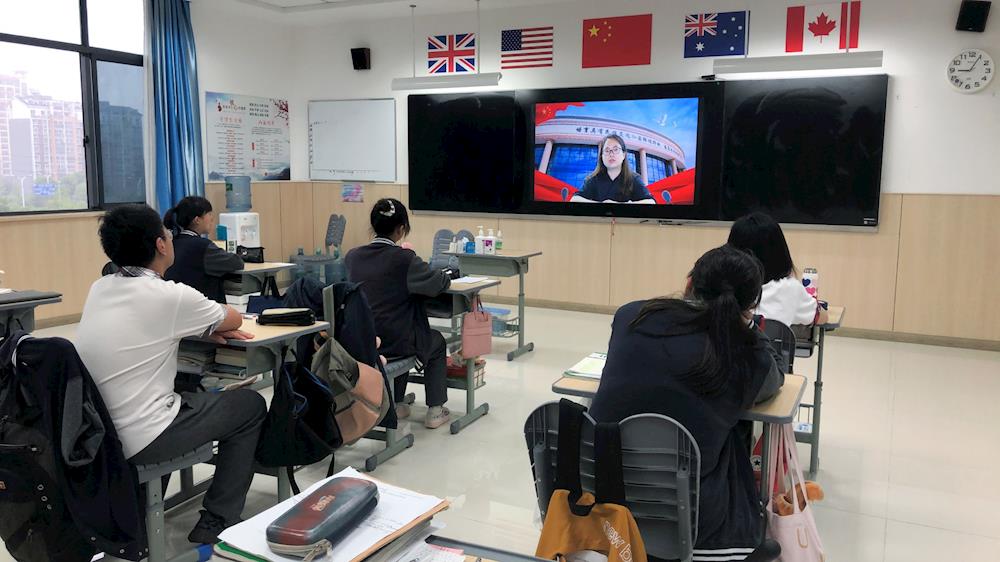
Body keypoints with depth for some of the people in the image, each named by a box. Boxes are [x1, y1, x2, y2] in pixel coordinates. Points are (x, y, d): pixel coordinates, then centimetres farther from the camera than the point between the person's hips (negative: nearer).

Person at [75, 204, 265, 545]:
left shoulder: (99, 288, 4)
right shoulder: (170, 296, -16)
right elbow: (234, 320, 2)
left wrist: (206, 327, 10)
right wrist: (213, 322, 23)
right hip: (138, 441, -7)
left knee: (187, 388, 32)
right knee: (250, 405, 10)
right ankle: (216, 522, 14)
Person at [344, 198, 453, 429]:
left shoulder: (352, 256, -4)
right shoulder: (404, 259, -19)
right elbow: (439, 283, -9)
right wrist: (445, 275, 14)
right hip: (395, 342, -5)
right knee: (437, 342, 27)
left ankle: (395, 404, 41)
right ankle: (435, 411, 26)